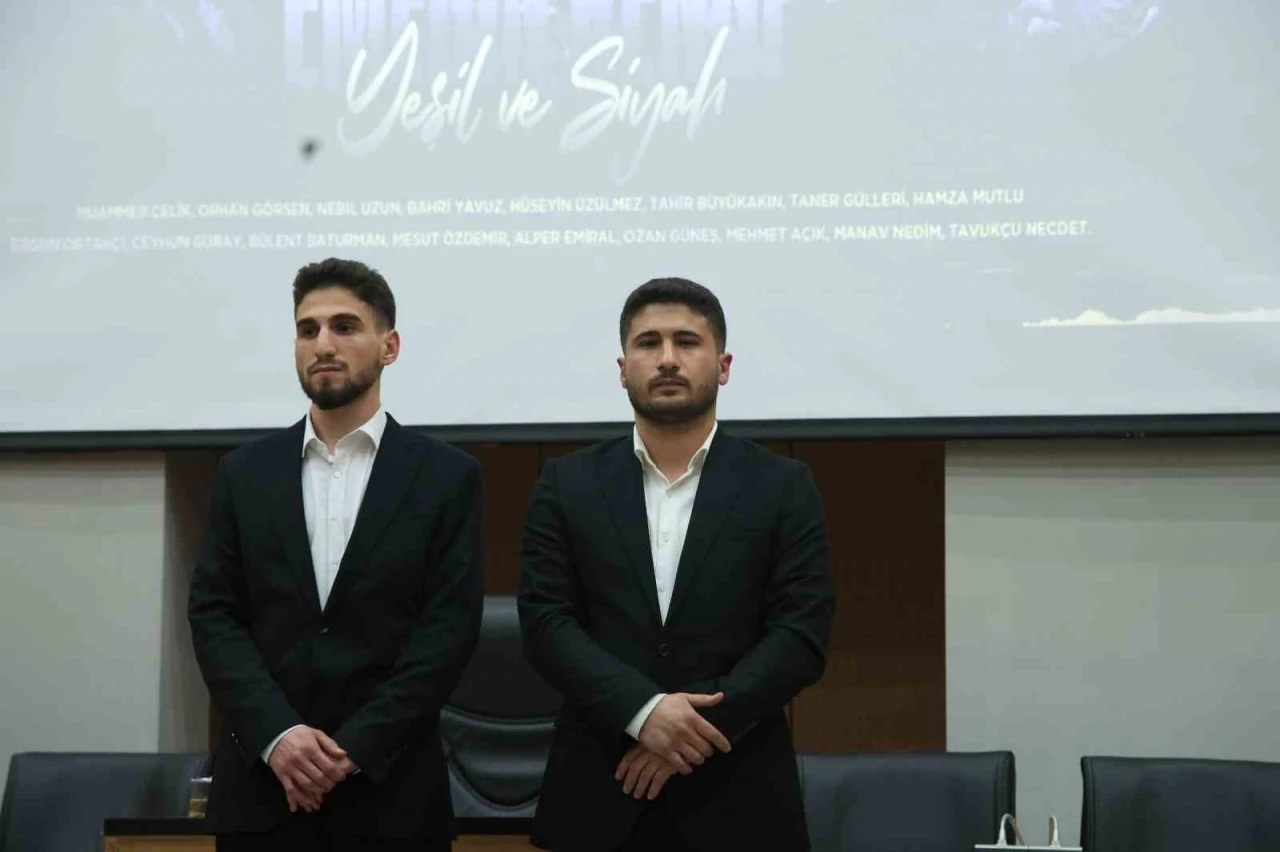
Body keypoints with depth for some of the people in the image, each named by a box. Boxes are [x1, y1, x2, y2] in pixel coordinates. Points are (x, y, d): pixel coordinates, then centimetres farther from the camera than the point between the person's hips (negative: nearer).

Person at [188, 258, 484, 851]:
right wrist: (276, 735, -13)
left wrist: (355, 749, -13)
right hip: (261, 786, 2)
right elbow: (213, 615, 2)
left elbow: (450, 628, -5)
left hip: (389, 789, -2)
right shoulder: (245, 473, 9)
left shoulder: (447, 476, 2)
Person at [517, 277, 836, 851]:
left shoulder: (783, 487, 4)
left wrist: (694, 731, -14)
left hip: (736, 797, -1)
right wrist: (643, 710, -16)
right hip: (597, 793, 1)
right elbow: (546, 624, -2)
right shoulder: (567, 484, 7)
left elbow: (802, 635, -4)